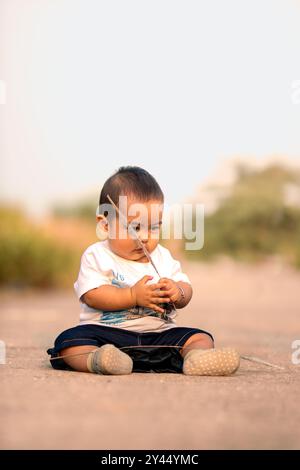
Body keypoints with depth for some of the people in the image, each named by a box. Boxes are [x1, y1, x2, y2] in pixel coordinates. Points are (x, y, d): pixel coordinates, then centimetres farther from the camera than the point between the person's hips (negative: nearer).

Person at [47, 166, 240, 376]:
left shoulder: (162, 257, 13)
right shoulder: (96, 256, 0)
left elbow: (186, 289, 11)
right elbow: (92, 296, -13)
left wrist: (178, 293, -14)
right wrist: (133, 296, -20)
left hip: (159, 333, 4)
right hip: (106, 332, -4)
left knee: (200, 337, -14)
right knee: (69, 340, -29)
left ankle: (198, 358, -44)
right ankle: (95, 360, -57)